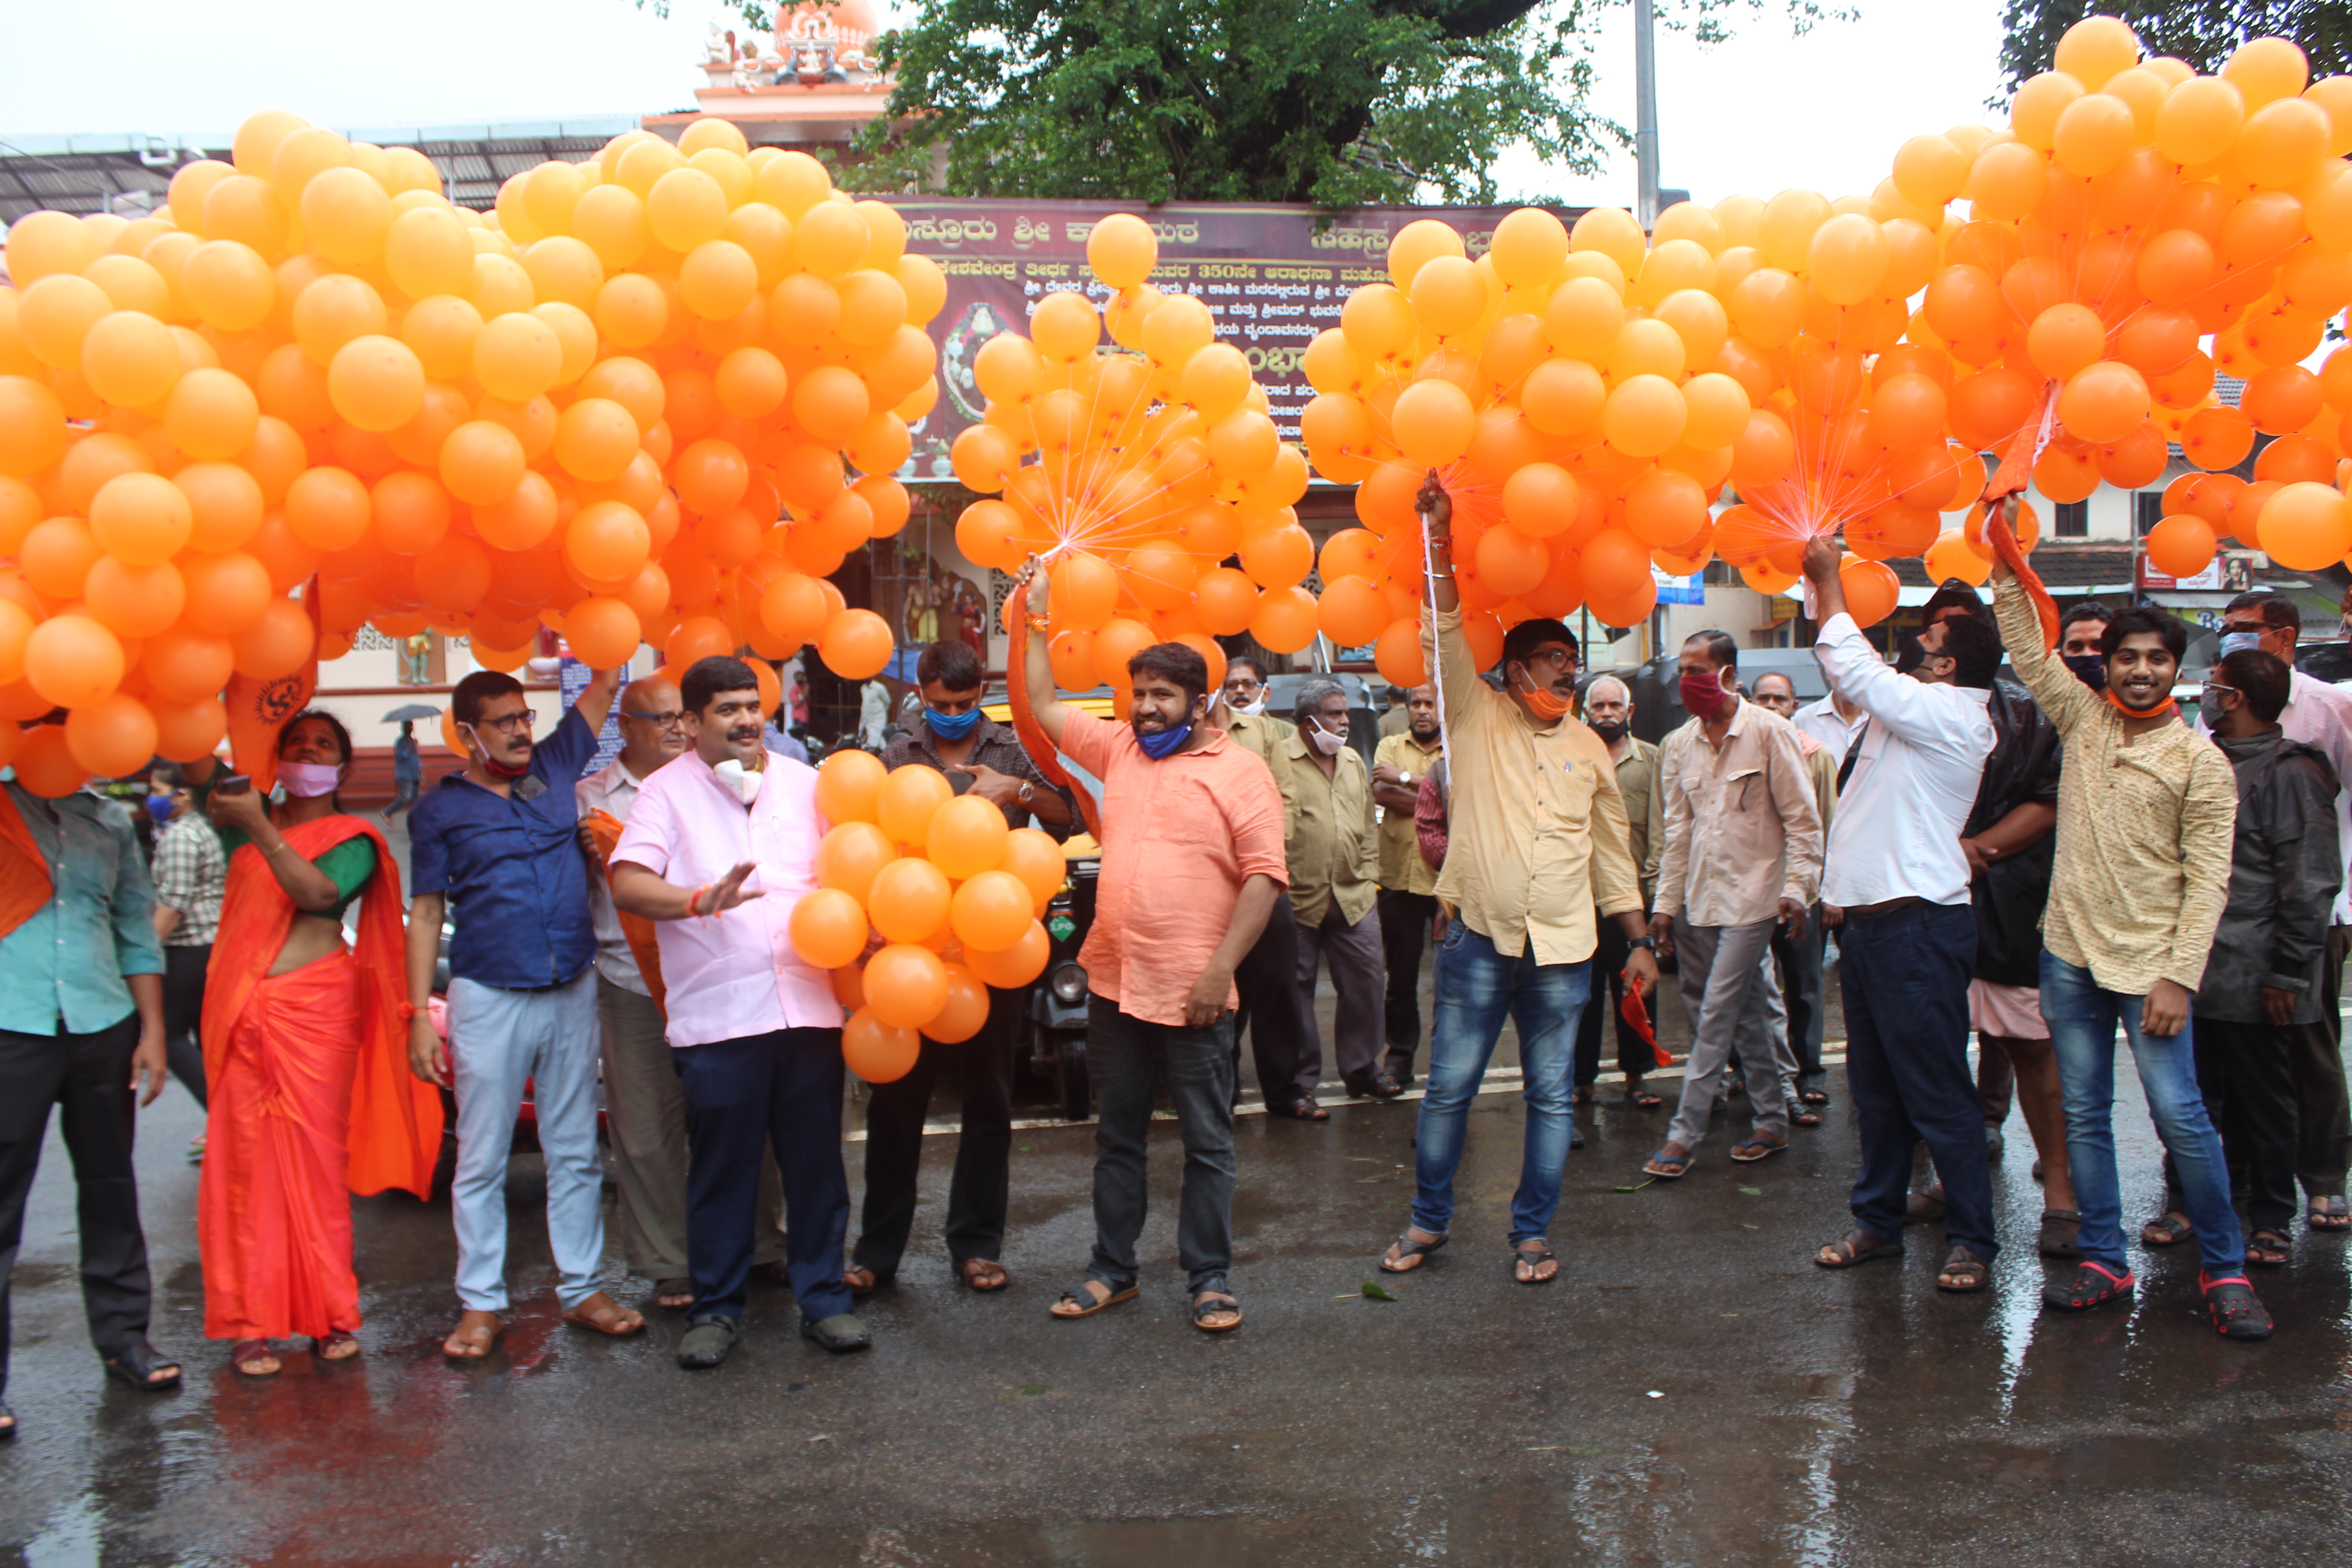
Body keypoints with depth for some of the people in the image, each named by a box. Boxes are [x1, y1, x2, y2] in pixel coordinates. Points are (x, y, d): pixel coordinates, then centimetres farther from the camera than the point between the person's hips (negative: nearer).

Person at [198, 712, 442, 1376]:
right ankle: (249, 1323, 5)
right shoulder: (244, 820, 18)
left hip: (316, 1007, -2)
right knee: (241, 1156, 0)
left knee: (316, 1157, -1)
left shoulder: (354, 839, 6)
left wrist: (259, 829, -21)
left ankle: (329, 1314, 8)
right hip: (240, 1008, 3)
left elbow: (317, 892, -12)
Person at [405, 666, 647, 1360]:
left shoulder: (555, 768, 8)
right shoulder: (440, 809, 1)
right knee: (482, 1157, 4)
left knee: (575, 1149, 10)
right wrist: (419, 1014, -2)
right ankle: (481, 1303, 14)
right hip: (489, 996, -3)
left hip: (572, 990, 3)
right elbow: (426, 912, 2)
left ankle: (582, 1288, 20)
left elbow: (605, 684, 13)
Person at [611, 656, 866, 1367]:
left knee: (816, 1162, 8)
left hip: (809, 1006, 3)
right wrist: (702, 899, -26)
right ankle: (717, 1308, 20)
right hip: (716, 1015, -3)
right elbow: (627, 883, -10)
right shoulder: (668, 791, 2)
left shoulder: (804, 783, 13)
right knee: (721, 1169, 5)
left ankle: (824, 1298, 21)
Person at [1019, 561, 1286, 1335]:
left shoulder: (1240, 772, -5)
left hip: (1193, 993, -5)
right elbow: (1044, 704, 15)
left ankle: (1210, 1277, 18)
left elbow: (1265, 875, -11)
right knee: (1117, 1137, 15)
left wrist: (1221, 968, -16)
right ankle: (1112, 1270, 27)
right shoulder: (1119, 749, 10)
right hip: (1115, 981, 5)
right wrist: (1036, 618, 8)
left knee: (1207, 1142, 6)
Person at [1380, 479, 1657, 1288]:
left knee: (1552, 1098, 7)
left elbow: (1612, 850, 15)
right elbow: (1447, 634, -8)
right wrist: (1440, 539, -16)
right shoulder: (1477, 718, 3)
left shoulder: (1588, 749, 11)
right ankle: (1428, 1220, 21)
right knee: (1448, 1087, 3)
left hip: (1562, 949, 2)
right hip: (1478, 939, -2)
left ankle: (1532, 1233, 20)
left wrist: (1639, 939, 13)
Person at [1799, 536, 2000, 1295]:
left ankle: (1971, 1239, 6)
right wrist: (1823, 582, 15)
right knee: (1875, 1089, 15)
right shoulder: (1909, 712, 13)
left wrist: (1828, 579, -3)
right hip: (1871, 920, 10)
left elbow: (1854, 670, -14)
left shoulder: (1948, 714, -12)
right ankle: (1878, 1221, 25)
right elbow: (1855, 676, 22)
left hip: (1918, 926, -9)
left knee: (1938, 1094, -3)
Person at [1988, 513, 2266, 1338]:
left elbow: (2207, 882, -6)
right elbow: (2030, 650, 7)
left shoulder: (2201, 762, -4)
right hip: (2069, 955, 4)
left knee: (2180, 1116, -5)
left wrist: (2178, 977, -13)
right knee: (2085, 1115, 9)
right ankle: (2103, 1262, 19)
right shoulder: (2083, 719, 7)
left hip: (2148, 963, -4)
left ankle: (2226, 1270, 10)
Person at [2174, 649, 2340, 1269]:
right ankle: (2184, 1205, 23)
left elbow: (2311, 886, -15)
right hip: (2192, 970, 7)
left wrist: (2289, 973, -16)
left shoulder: (2290, 775, -12)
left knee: (2264, 1107, 7)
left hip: (2252, 981, -7)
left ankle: (2272, 1222, 18)